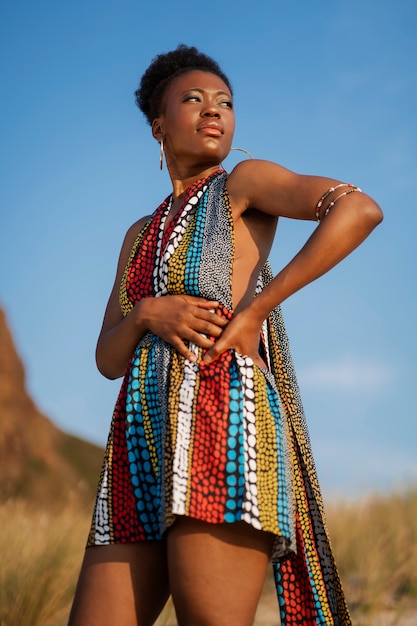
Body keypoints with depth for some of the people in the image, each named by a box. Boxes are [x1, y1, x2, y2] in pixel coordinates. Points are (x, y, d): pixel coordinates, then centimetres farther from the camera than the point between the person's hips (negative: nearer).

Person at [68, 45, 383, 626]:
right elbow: (109, 359, 19)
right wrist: (147, 314, -4)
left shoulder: (242, 184, 8)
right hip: (145, 450, 6)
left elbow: (360, 208, -11)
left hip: (222, 425, -6)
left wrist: (254, 310, -14)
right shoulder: (140, 235, 26)